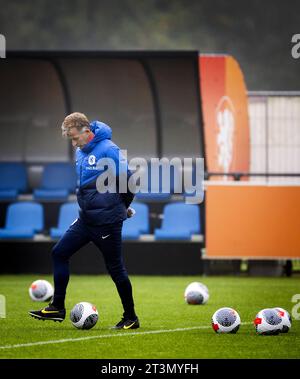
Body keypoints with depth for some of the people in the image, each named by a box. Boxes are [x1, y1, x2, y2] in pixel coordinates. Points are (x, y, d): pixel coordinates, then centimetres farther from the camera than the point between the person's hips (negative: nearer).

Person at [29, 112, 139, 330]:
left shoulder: (109, 150, -17)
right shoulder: (81, 152, 9)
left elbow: (128, 180, -17)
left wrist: (123, 207, -3)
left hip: (107, 220, -9)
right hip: (86, 219, 9)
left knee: (115, 268, -1)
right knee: (59, 253, 6)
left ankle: (131, 319, 10)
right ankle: (57, 308, 12)